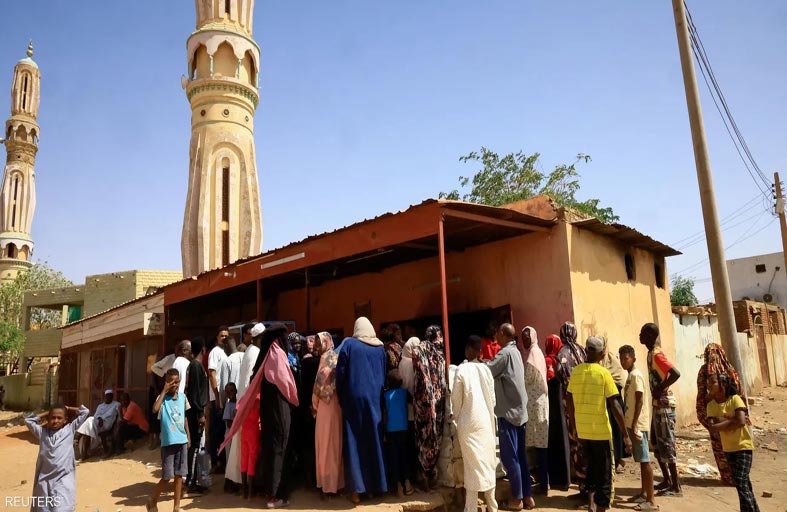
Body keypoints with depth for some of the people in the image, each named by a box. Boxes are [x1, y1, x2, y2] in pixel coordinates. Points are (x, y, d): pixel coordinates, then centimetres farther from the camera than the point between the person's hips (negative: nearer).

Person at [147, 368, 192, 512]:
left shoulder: (182, 397, 6)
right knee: (167, 476, -1)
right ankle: (153, 500, 24)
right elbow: (155, 409, -29)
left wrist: (189, 436, 13)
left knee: (179, 474, 8)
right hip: (168, 441, -4)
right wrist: (164, 391, -22)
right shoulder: (163, 397, -6)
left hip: (181, 440, 4)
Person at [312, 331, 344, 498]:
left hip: (326, 404, -8)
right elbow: (334, 381, 12)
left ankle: (329, 484, 5)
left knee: (326, 442, -1)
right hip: (334, 403, 8)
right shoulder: (335, 357, 13)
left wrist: (314, 403, -1)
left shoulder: (326, 358, -12)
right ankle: (336, 481, 21)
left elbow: (320, 384, -13)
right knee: (333, 442, 13)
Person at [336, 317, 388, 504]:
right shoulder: (380, 347, 6)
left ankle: (357, 489, 1)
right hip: (374, 398, 3)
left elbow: (340, 372, -5)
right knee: (373, 440, 11)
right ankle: (375, 485, 16)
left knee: (354, 441, 2)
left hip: (354, 398, -3)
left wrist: (341, 397, 4)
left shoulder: (348, 343, -3)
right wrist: (378, 393, 15)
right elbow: (384, 374, 8)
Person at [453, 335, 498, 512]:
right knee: (488, 463, 12)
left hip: (469, 423, -4)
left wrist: (456, 419, 11)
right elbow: (493, 399, 5)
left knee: (473, 465, 1)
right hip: (486, 421, 4)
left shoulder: (462, 369, -10)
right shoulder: (486, 369, 1)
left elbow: (456, 399, -5)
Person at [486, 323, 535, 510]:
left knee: (509, 456, 0)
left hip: (508, 411, -9)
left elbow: (486, 371, -19)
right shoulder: (515, 352, 13)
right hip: (519, 410, 9)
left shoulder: (505, 353, -16)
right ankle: (527, 496, 17)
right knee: (520, 455, 13)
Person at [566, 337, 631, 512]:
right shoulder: (604, 373, -11)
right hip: (601, 431, -4)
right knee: (605, 474, 9)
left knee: (591, 468, 23)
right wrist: (626, 435, -9)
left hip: (582, 430, 4)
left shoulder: (576, 372, 2)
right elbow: (615, 406, -14)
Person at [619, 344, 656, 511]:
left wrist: (634, 425, -22)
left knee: (645, 460, -7)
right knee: (641, 460, 15)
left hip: (638, 424, -10)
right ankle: (644, 493, 23)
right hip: (633, 423, 10)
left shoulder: (636, 375, -14)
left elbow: (639, 401, -19)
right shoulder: (631, 376, 14)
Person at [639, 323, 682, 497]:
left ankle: (676, 487, 2)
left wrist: (660, 389, -22)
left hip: (664, 405, -10)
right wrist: (657, 391, 10)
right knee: (657, 444, 16)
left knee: (666, 444, -5)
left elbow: (676, 373, -30)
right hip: (657, 404, 10)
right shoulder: (651, 353, 12)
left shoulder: (657, 354, -18)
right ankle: (667, 481, 25)